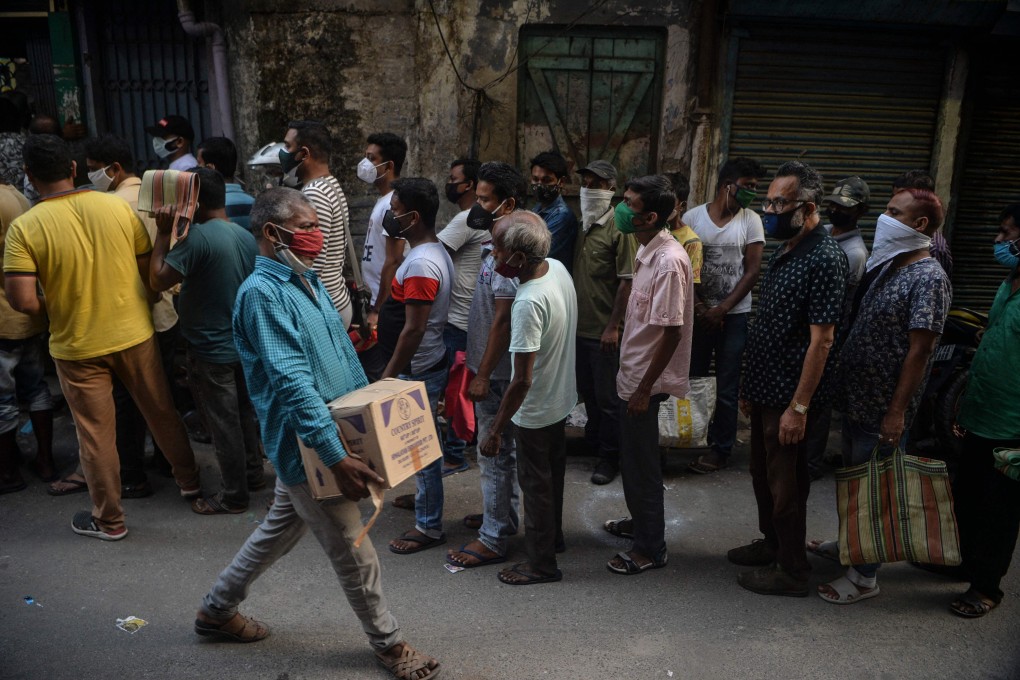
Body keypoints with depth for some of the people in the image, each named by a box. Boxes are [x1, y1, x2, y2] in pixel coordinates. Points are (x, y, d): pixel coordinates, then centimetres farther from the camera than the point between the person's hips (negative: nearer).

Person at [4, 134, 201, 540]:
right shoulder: (117, 206, -6)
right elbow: (148, 267, 1)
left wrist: (50, 310, 3)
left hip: (77, 346, -2)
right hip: (134, 334, 2)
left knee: (96, 434, 11)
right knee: (161, 411, 20)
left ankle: (109, 519, 25)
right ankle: (188, 480, 36)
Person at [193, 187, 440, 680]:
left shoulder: (308, 280, 9)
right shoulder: (262, 292, -20)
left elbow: (344, 352, 15)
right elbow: (293, 382, -27)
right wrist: (336, 457, -30)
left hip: (323, 434, 9)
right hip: (305, 444, -9)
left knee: (281, 529, 24)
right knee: (354, 553, 5)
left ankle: (217, 609, 43)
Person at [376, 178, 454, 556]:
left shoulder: (421, 264, -25)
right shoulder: (435, 251, 8)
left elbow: (414, 329, -25)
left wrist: (388, 375, -19)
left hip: (418, 372, -10)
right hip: (424, 366, 10)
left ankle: (429, 527, 15)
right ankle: (423, 497, 43)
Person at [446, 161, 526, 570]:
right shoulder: (498, 245, 9)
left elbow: (502, 320, -24)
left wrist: (483, 375, -20)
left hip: (497, 372, -10)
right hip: (493, 367, 10)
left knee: (495, 451, 0)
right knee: (502, 447, 21)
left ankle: (493, 539, 12)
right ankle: (504, 514, 37)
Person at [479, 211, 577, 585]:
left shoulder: (529, 303, -34)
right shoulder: (558, 267, -9)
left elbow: (522, 380, -31)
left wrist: (495, 429, -23)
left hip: (535, 411, -9)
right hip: (561, 398, 9)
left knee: (536, 484, 10)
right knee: (552, 474, 26)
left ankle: (542, 563, 28)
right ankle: (553, 536, 47)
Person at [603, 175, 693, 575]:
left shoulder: (669, 261, -24)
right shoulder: (648, 251, 6)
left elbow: (672, 332, -24)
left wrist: (645, 389, -21)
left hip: (646, 379, -9)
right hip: (633, 373, 9)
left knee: (642, 464, 3)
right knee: (633, 456, 22)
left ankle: (650, 548, 18)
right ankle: (640, 521, 41)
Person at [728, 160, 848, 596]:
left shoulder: (824, 259, -19)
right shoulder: (785, 251, 9)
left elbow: (821, 340, -22)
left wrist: (799, 406, -22)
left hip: (789, 396, -9)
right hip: (765, 391, 9)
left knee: (785, 483, 5)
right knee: (762, 473, 21)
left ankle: (791, 570, 22)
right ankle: (771, 544, 40)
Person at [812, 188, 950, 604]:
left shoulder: (929, 278, -17)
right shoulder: (890, 265, 10)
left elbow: (919, 351, -21)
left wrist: (897, 412, -21)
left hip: (883, 407, -9)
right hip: (856, 397, 9)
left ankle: (865, 576, 17)